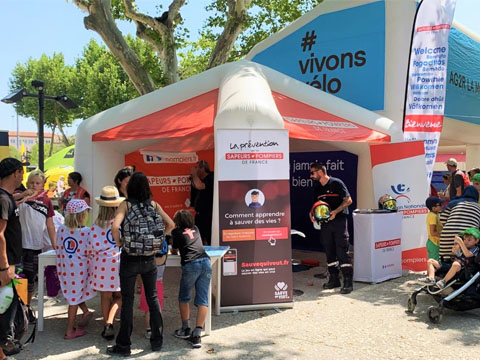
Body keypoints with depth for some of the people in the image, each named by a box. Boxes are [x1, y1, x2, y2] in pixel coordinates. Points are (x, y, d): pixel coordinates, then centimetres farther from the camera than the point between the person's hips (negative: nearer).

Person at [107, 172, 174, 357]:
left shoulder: (126, 204, -8)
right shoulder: (154, 204, 2)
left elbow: (115, 226, -22)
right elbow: (170, 224, -2)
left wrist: (118, 243, -5)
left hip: (129, 259, -3)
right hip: (149, 258, 3)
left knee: (127, 301, 5)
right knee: (153, 298, 15)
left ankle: (123, 345, 13)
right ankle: (157, 341, 22)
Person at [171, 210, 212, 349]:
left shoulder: (176, 231, 14)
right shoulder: (196, 229, 26)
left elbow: (174, 251, 25)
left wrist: (174, 249, 45)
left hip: (190, 264, -3)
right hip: (206, 262, 3)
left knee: (183, 298, 17)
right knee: (202, 300, 0)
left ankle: (185, 329, 21)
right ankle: (197, 335, -8)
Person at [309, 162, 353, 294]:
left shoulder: (336, 183, -6)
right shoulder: (317, 188, 13)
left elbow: (348, 200, -9)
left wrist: (335, 211, -19)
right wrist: (312, 214, -1)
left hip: (339, 220, -6)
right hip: (325, 223, 7)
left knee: (342, 251, -8)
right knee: (330, 252, 10)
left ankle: (348, 282, -5)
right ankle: (334, 279, 20)